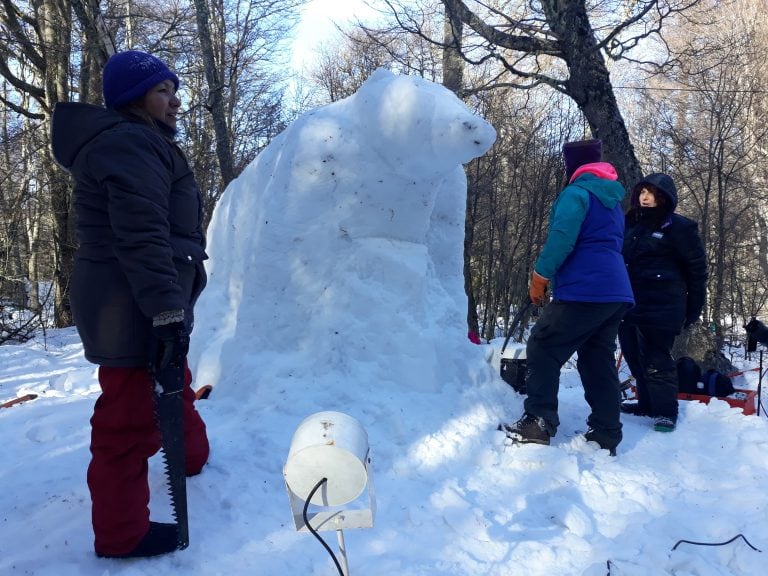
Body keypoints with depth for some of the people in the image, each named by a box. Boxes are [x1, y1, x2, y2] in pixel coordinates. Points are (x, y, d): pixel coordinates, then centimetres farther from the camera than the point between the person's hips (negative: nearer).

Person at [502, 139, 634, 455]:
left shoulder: (577, 193, -4)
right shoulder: (613, 201, 25)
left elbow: (562, 237, -19)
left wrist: (540, 275, -9)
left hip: (584, 291, -9)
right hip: (615, 292, 9)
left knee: (542, 349, -1)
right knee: (599, 362, 11)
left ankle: (538, 424, -5)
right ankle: (606, 436, 12)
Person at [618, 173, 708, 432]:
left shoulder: (679, 227, -4)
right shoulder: (631, 224, 14)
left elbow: (697, 268, -1)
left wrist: (694, 307, -2)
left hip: (661, 306, -6)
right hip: (629, 304, 6)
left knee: (656, 360, -5)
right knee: (635, 358, 11)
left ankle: (665, 412, 5)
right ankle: (647, 403, 25)